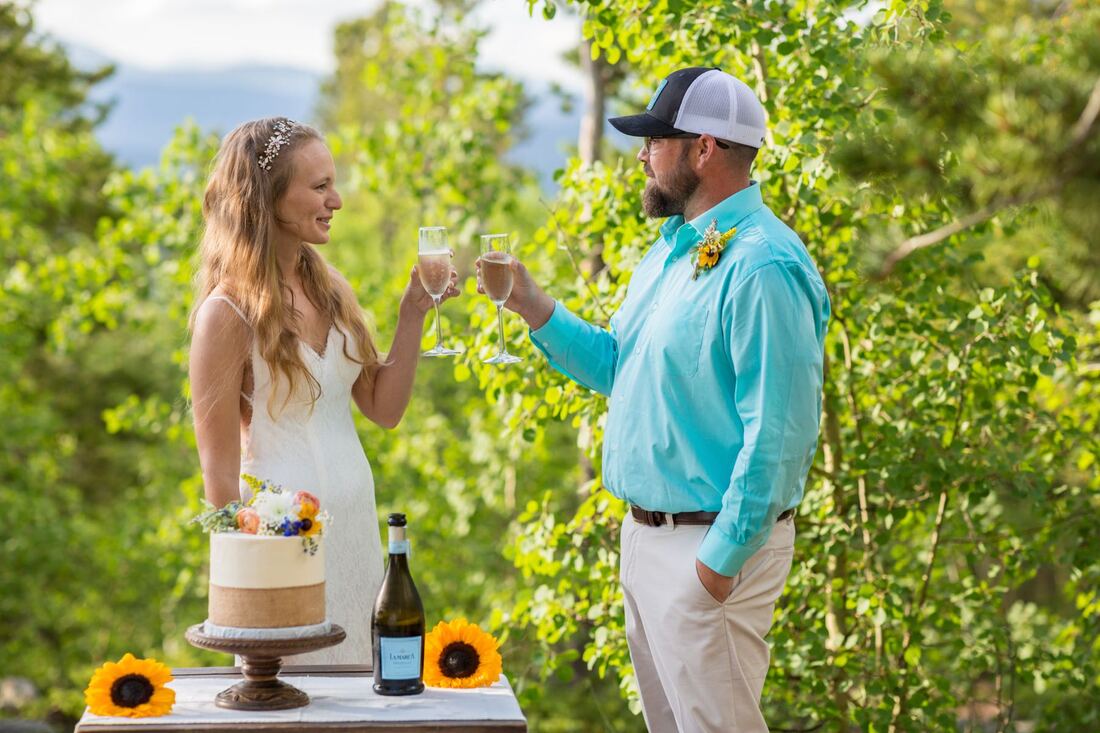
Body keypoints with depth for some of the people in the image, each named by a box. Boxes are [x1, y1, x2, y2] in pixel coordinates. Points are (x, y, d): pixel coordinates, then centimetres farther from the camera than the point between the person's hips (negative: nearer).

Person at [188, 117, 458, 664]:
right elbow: (219, 469, -12)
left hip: (357, 521, 7)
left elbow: (384, 409, 10)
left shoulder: (330, 288, 7)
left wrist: (412, 313, 0)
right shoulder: (229, 312, -14)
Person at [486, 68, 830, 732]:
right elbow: (619, 368, 20)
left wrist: (722, 559, -21)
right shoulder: (673, 249, 13)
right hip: (647, 532, 10)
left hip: (710, 546, -10)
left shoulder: (762, 266, -20)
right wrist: (533, 307, 9)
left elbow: (778, 433, -23)